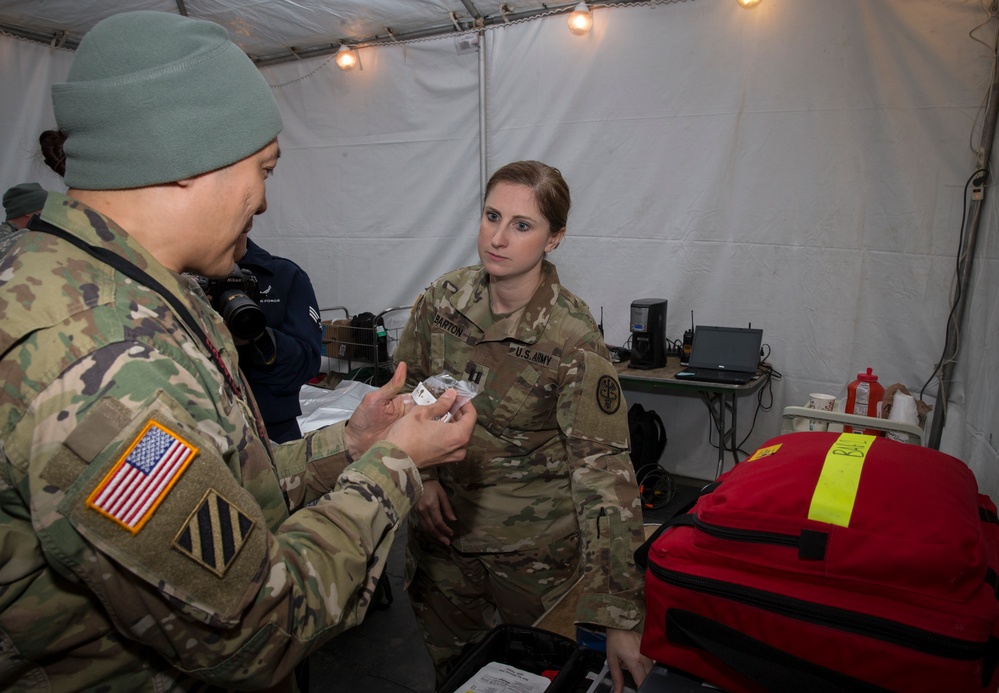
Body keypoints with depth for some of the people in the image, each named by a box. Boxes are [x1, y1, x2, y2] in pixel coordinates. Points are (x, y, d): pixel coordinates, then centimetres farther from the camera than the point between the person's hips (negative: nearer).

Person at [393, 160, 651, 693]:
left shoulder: (574, 340, -23)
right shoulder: (445, 298, -9)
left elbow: (603, 470, -24)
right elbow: (405, 387, 7)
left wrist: (620, 618, -25)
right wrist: (420, 473, -6)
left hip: (534, 544, -3)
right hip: (445, 528, 4)